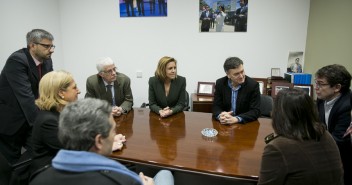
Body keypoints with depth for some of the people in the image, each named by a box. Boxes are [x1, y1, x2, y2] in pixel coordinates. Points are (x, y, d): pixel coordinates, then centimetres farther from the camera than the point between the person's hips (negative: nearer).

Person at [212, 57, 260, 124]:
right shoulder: (220, 83, -4)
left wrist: (236, 119, -28)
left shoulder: (253, 85, -11)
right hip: (225, 124, 2)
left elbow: (256, 111, -13)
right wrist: (221, 116, -24)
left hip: (245, 124, -1)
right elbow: (216, 106, -1)